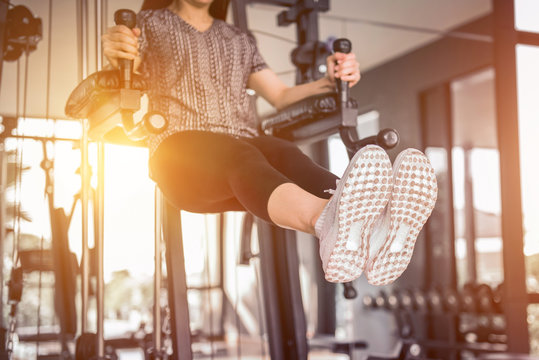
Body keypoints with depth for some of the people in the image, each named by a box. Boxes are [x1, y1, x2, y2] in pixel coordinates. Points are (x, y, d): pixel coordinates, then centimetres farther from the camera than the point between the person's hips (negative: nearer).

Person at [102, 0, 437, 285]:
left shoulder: (240, 41, 30)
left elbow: (281, 95, 25)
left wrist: (328, 82, 4)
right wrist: (115, 54, -24)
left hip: (245, 145, 3)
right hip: (180, 153, -3)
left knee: (287, 154, -33)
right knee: (241, 155, -38)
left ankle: (371, 233, -67)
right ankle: (329, 219, -72)